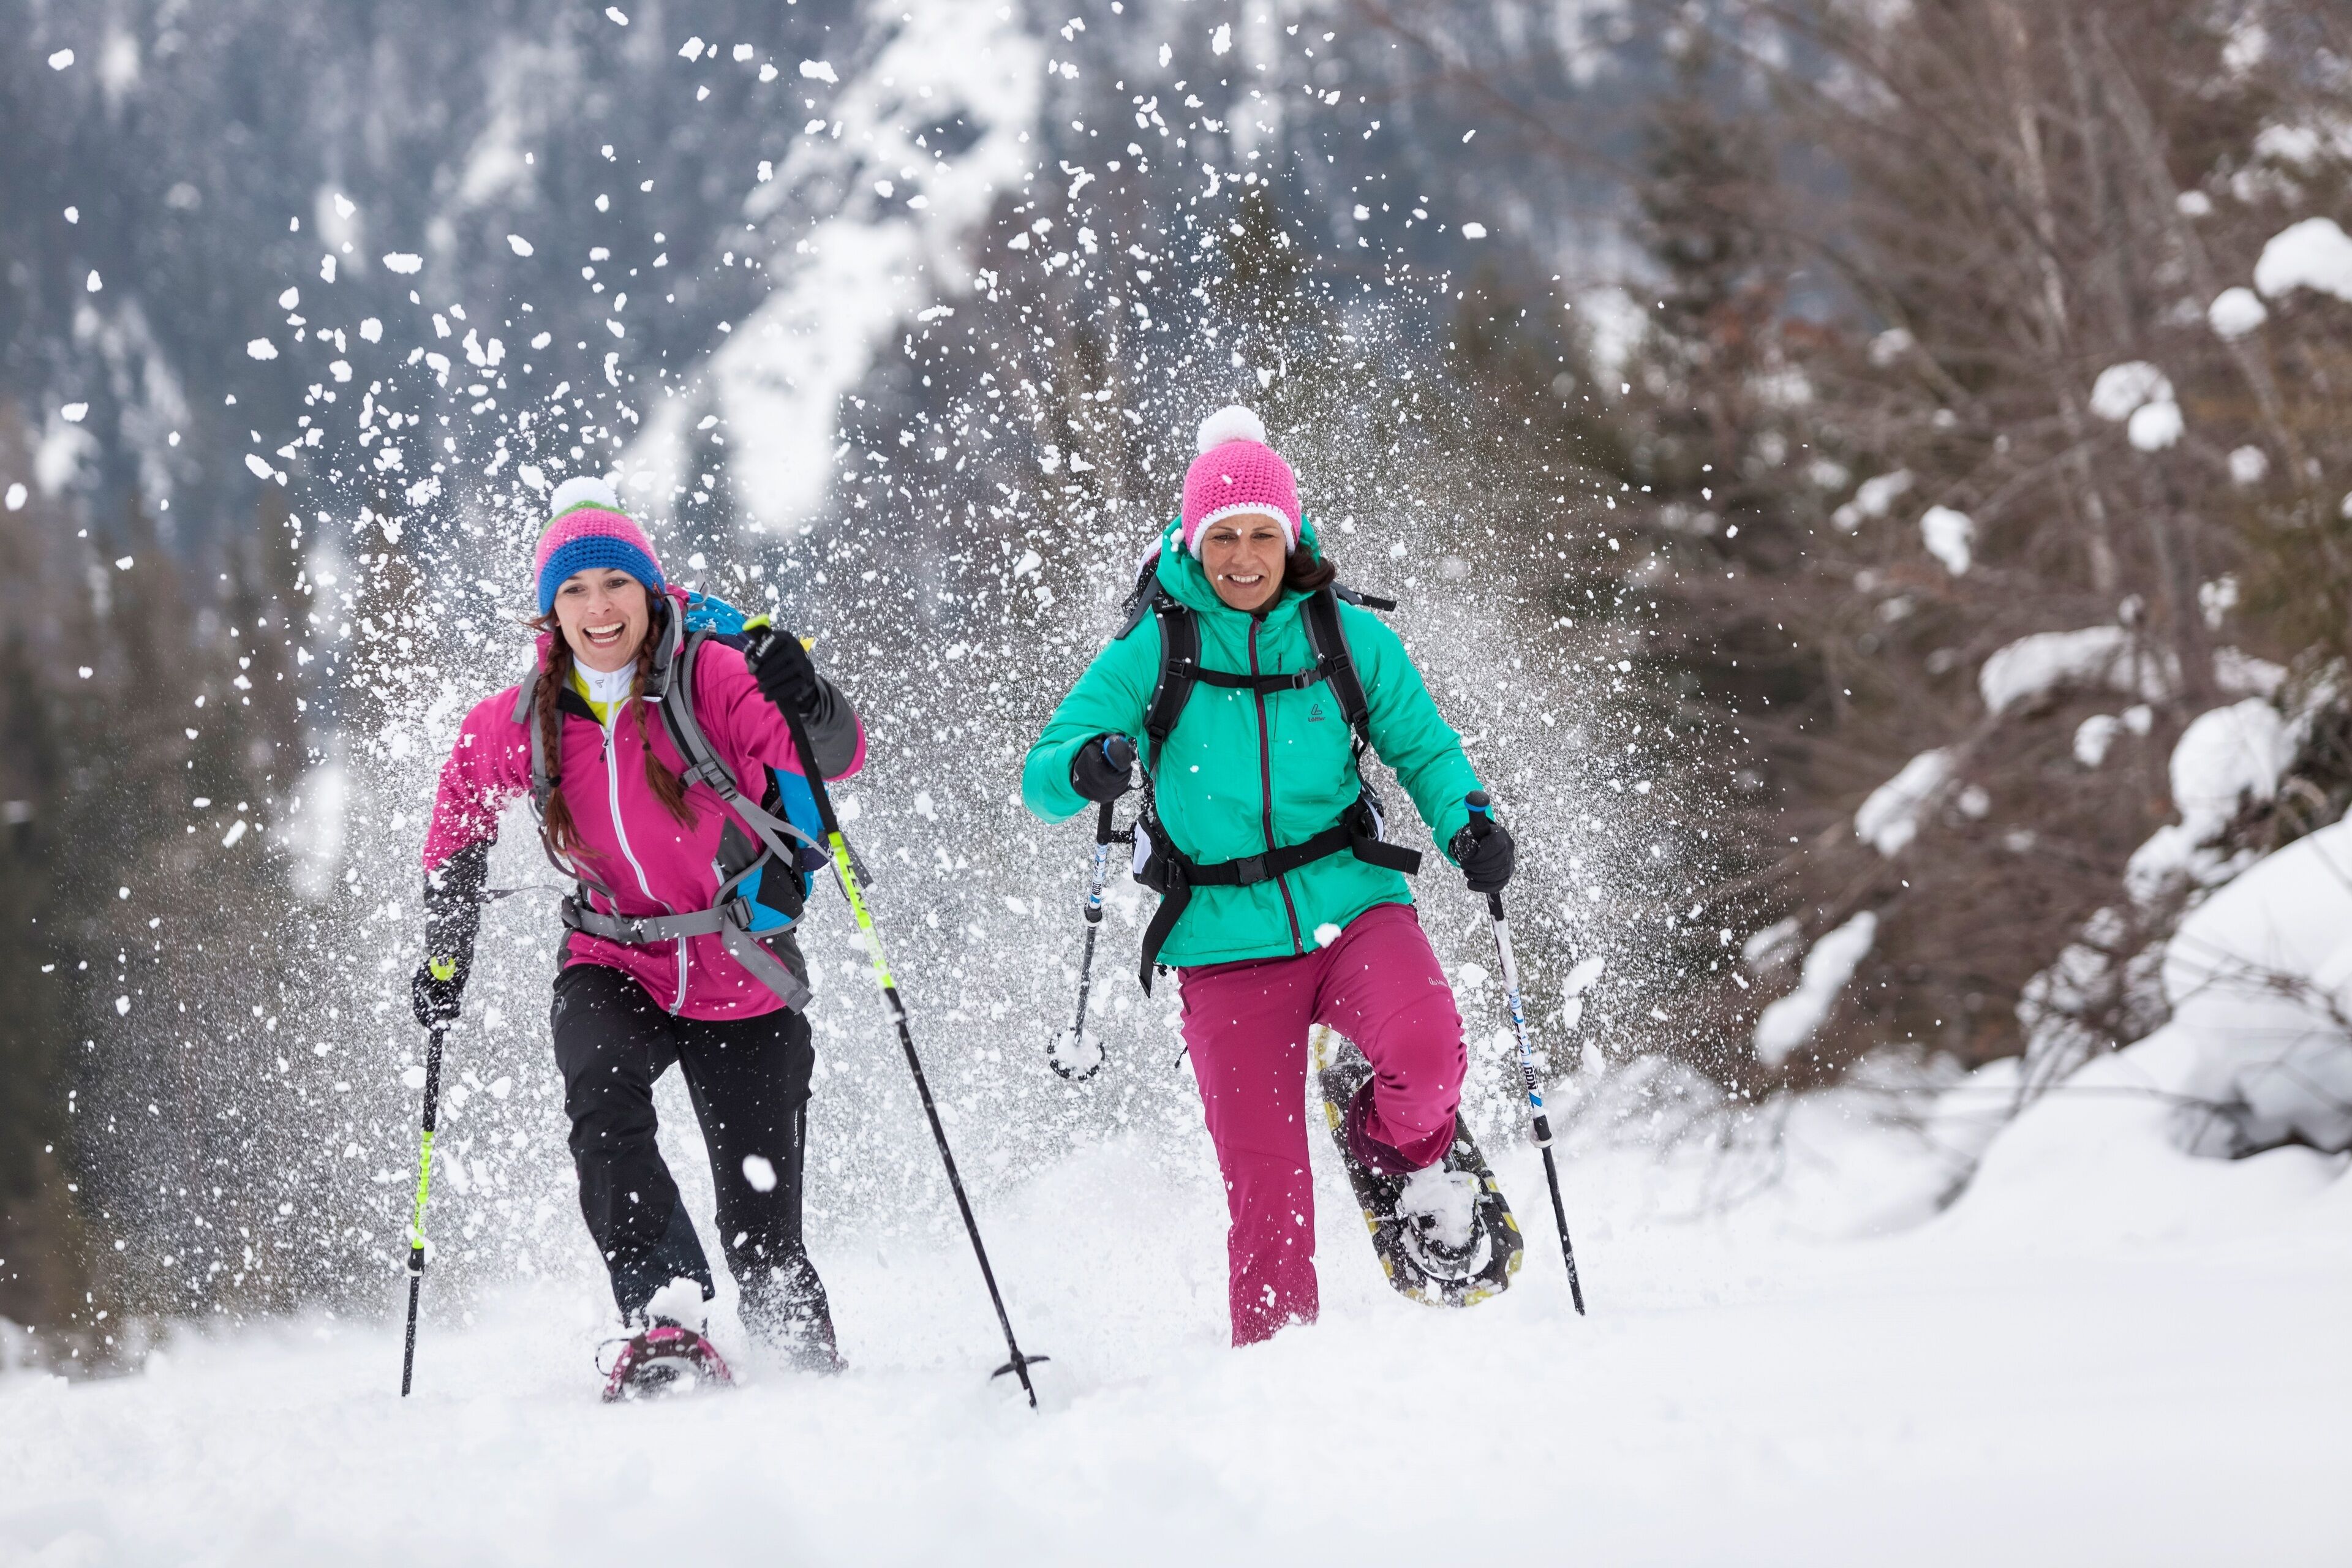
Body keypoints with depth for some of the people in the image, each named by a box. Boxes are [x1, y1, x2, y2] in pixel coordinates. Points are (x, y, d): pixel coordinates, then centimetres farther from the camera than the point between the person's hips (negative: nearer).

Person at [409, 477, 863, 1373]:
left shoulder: (712, 678, -15)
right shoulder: (522, 726, -6)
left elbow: (836, 759, -29)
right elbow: (461, 823, 15)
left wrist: (810, 707, -51)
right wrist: (445, 959, 14)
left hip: (746, 978, -2)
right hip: (615, 967, 2)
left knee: (762, 1233, -2)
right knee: (603, 1101, -33)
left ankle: (813, 1368, 23)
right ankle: (662, 1309, -32)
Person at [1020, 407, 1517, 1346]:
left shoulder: (1350, 641, 2)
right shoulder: (1152, 653, -2)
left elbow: (1424, 750, 13)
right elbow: (1041, 776, -5)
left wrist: (1468, 827, -7)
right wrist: (1085, 769, -28)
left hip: (1352, 909, 1)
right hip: (1228, 945, 0)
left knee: (1425, 1047, -29)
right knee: (1266, 1190, -5)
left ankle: (1401, 1152, 5)